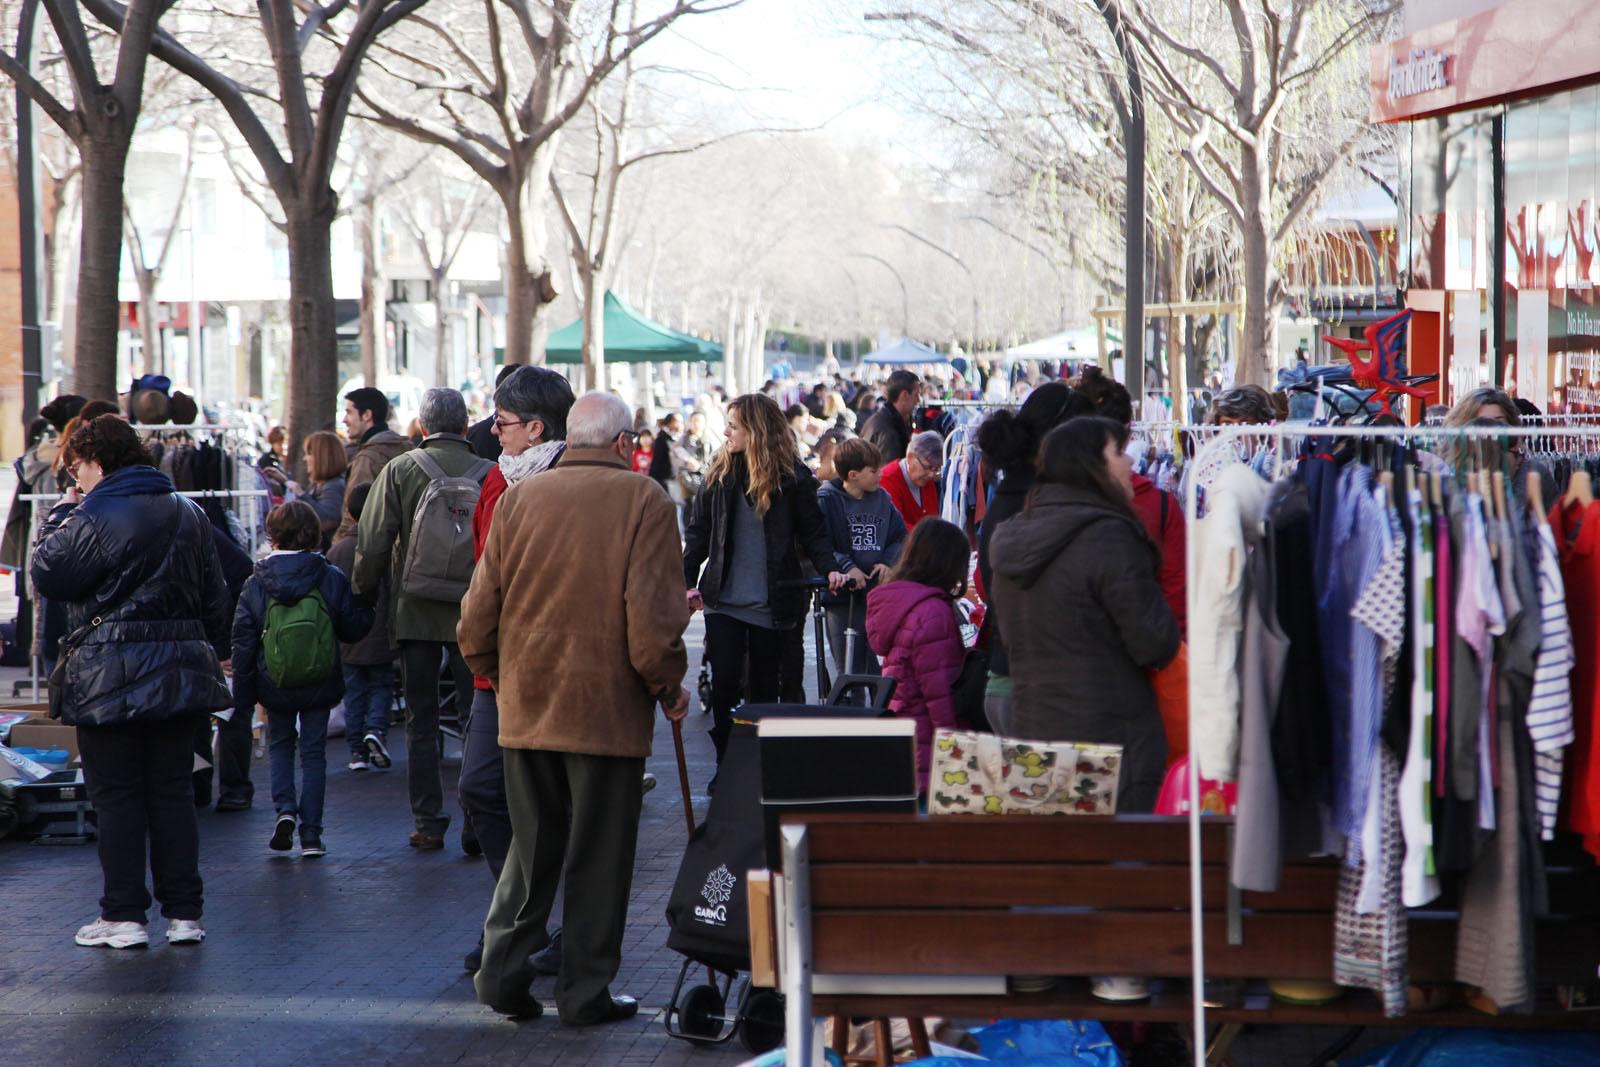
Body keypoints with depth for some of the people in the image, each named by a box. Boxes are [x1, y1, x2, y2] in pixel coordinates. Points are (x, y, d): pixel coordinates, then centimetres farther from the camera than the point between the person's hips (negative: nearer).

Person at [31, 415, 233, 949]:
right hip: (179, 673, 6)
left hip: (111, 677, -6)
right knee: (173, 793, 9)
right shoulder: (189, 514, 11)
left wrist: (60, 516, 3)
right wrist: (205, 651, 23)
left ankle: (123, 916, 2)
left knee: (116, 796, 1)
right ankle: (184, 913, 9)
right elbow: (214, 600, 15)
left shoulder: (93, 518, -12)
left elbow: (47, 576, -7)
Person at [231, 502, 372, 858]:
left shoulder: (256, 585, -6)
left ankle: (284, 808, -2)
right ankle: (310, 834, 4)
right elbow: (352, 627, 0)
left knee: (280, 745, 21)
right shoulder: (331, 579, -8)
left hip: (275, 686, 0)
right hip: (320, 684, 0)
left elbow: (243, 642, -3)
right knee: (314, 752, 8)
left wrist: (242, 696, 3)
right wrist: (369, 611, 22)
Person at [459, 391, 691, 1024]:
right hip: (608, 709, -4)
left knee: (531, 846, 16)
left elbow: (479, 610, 5)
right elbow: (653, 614, -13)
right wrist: (668, 685, 1)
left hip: (526, 705, 4)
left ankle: (503, 970, 11)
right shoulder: (643, 503, -7)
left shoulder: (519, 499, 4)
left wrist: (494, 672, 20)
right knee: (599, 853, 5)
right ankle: (585, 991, 8)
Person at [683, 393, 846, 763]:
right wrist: (686, 580, -1)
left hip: (771, 603, -1)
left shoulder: (793, 477, -3)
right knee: (724, 681, -6)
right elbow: (698, 531, 8)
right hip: (722, 599, 1)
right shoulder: (720, 473, 4)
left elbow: (813, 532, 1)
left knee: (764, 687, 7)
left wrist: (829, 569, -15)